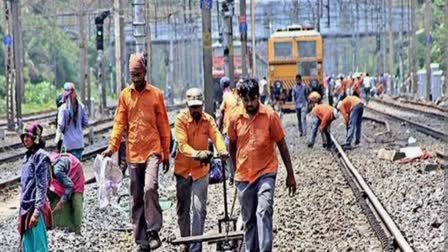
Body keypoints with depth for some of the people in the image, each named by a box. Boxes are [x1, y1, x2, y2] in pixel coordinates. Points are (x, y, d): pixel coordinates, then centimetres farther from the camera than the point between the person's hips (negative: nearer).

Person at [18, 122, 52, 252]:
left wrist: (37, 211, -21)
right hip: (26, 207, 9)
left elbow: (42, 186, -16)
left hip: (36, 207, -8)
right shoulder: (28, 155, 14)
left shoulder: (40, 156, -11)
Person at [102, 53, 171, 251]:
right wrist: (112, 146, -9)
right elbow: (119, 123, 5)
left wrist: (166, 154, 6)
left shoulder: (156, 94, 2)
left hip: (152, 150, -3)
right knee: (136, 198, 6)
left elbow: (163, 125, 6)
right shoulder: (125, 95, 7)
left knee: (150, 187, -23)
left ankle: (154, 231, -15)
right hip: (133, 153, 3)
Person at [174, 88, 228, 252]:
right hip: (183, 169, -1)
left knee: (199, 209, -9)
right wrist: (196, 154, -41)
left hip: (201, 170, 1)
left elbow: (216, 135, -17)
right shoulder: (181, 119, -10)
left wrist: (222, 150, -40)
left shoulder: (208, 120, -1)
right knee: (183, 209, 11)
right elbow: (182, 144, -22)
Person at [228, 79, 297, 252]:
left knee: (264, 212, -20)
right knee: (248, 219, 10)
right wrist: (235, 171, 21)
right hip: (243, 176, 3)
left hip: (266, 173, -3)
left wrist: (290, 175, 2)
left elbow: (282, 145, 0)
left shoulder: (270, 116, -7)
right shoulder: (235, 119, 0)